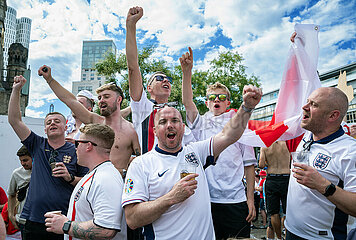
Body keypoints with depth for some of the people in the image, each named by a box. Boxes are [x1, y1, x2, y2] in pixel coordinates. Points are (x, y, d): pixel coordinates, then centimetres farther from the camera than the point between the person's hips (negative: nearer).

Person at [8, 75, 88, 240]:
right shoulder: (38, 146, 7)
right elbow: (14, 119, 3)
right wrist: (16, 90, -1)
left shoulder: (75, 151, -2)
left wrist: (70, 178, -18)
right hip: (33, 219, 3)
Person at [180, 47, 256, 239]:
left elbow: (249, 164, 5)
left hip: (236, 200, 0)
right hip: (207, 199, 1)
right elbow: (187, 102, -10)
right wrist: (187, 71, -19)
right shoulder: (201, 125, 8)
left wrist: (250, 198, 0)